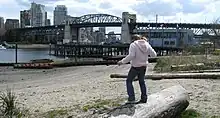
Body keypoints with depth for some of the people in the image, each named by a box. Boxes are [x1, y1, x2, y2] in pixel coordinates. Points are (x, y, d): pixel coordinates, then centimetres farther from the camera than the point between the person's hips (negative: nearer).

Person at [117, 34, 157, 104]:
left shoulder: (133, 45, -13)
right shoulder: (147, 45, 4)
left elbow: (131, 56, -23)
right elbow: (154, 54, 4)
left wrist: (122, 61, -16)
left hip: (136, 67, -6)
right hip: (144, 66, 6)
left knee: (129, 81, 6)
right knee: (142, 81, 19)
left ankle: (131, 98, 0)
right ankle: (144, 98, 22)